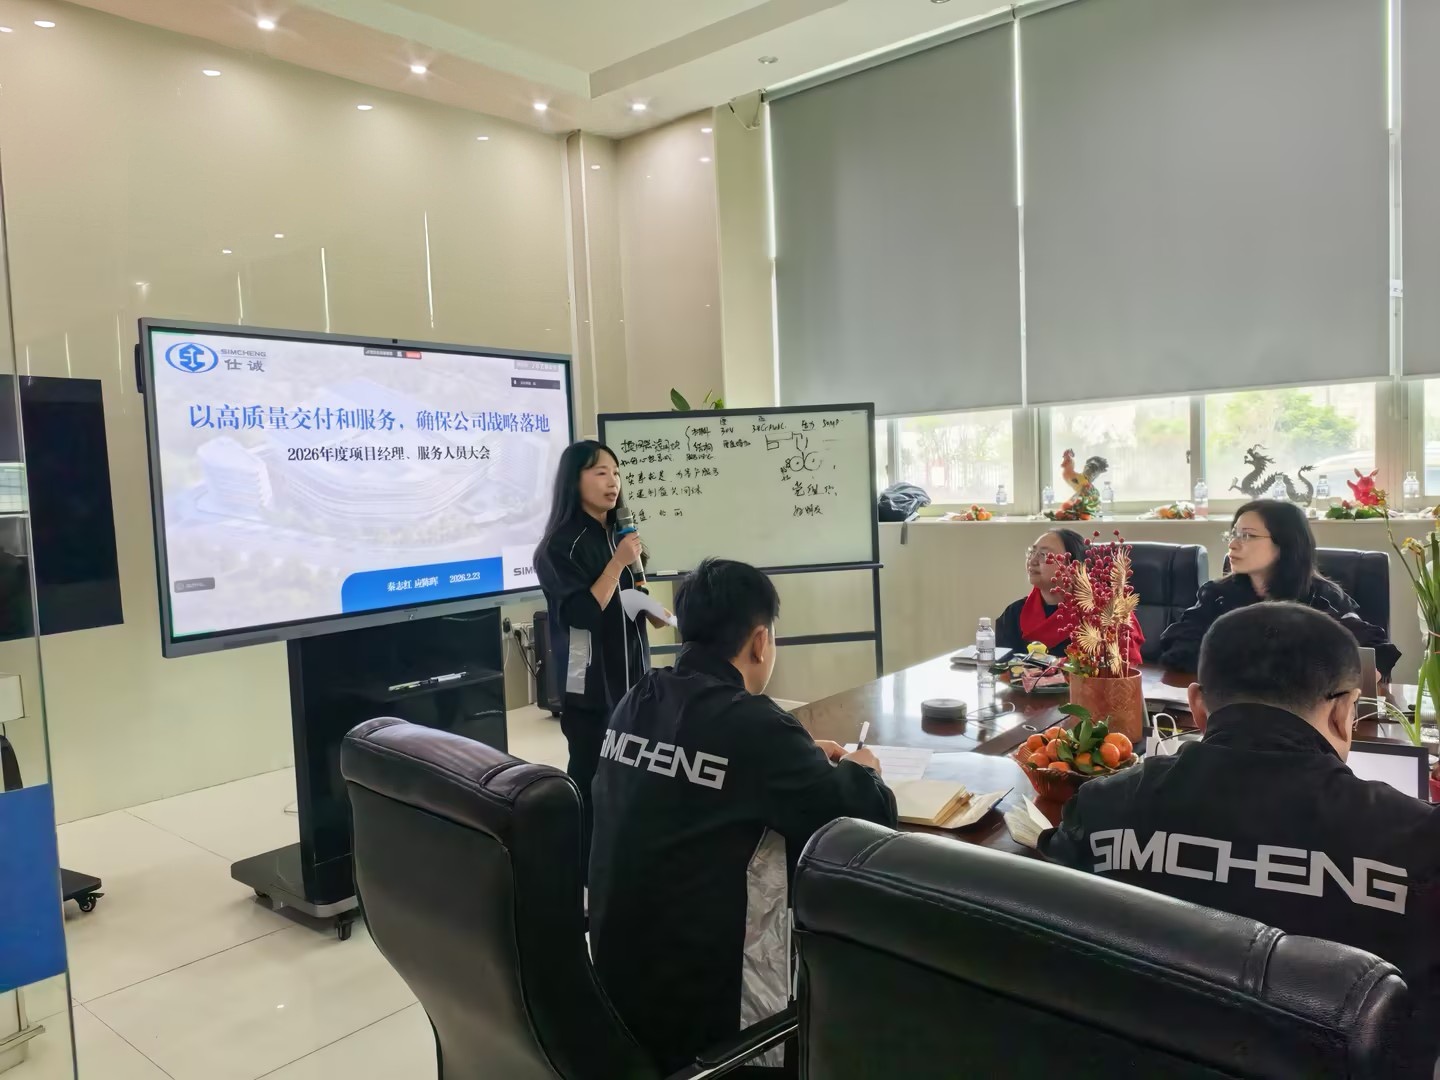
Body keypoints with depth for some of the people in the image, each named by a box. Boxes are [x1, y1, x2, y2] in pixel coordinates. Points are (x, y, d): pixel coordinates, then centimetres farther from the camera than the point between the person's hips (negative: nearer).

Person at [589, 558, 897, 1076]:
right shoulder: (754, 725, -22)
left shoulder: (636, 704, -2)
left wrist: (804, 759, 15)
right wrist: (857, 772, 7)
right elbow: (869, 823, -14)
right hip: (706, 1012, -7)